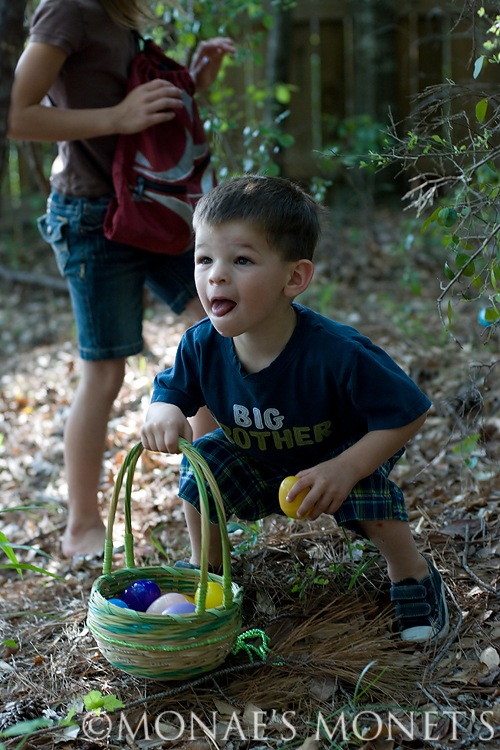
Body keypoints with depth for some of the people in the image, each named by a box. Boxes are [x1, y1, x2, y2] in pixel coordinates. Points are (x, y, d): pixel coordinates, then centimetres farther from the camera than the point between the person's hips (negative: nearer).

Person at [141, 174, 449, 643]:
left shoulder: (338, 354, -40)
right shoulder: (201, 346, -27)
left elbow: (407, 413, -30)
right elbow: (170, 389, -7)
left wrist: (345, 469, -40)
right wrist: (163, 412, -33)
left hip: (344, 452, -4)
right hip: (256, 459, 4)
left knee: (365, 484, -31)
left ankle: (411, 574, -2)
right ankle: (205, 564, 14)